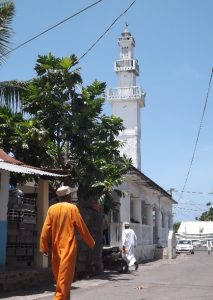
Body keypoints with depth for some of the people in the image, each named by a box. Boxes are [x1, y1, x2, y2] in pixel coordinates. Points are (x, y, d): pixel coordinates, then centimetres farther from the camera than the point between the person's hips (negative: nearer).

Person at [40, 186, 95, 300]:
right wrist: (91, 243, 10)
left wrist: (44, 247, 4)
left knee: (59, 276, 15)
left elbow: (45, 230, 1)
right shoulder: (72, 208, -5)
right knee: (65, 276, -7)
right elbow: (82, 228, -2)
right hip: (68, 247, -5)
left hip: (55, 248, 5)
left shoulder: (52, 209, 5)